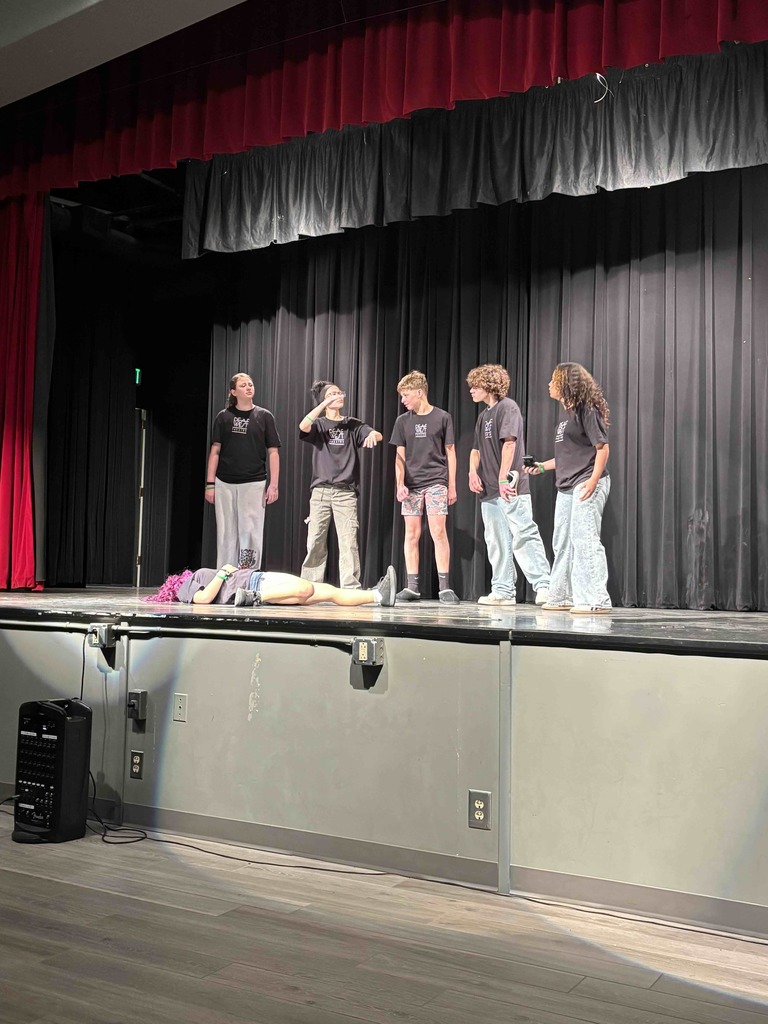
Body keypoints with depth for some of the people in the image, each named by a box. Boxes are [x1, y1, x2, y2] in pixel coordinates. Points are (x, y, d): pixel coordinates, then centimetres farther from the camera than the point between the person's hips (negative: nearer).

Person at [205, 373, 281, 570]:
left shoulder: (264, 416, 6)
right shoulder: (223, 417, 8)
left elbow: (273, 452, 3)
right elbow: (215, 452, 8)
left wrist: (274, 485, -4)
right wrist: (210, 484, 2)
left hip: (253, 483, -1)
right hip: (224, 483, 2)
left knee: (250, 533, -4)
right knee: (226, 534, 5)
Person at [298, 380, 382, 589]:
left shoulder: (353, 425, 12)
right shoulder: (319, 424, 9)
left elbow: (378, 436, -3)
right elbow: (303, 426, -13)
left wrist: (372, 434, -27)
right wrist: (326, 404, -15)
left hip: (345, 492, 0)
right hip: (320, 491, 0)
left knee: (348, 542, -8)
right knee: (315, 542, 1)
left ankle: (350, 588, -10)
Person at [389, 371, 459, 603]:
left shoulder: (442, 418, 3)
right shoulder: (403, 421, 10)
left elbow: (450, 452, 5)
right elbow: (400, 456, 8)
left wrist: (452, 486, 3)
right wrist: (400, 484, -5)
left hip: (436, 482, -3)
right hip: (411, 485, 3)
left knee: (438, 532, -10)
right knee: (412, 534, 2)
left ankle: (444, 587, -7)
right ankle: (412, 587, 7)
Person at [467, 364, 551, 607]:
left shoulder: (507, 407, -6)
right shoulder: (483, 416, 20)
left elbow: (509, 443, -15)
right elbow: (477, 449, 22)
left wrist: (503, 479, -20)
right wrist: (473, 471, 2)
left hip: (511, 488, -9)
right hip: (488, 490, 9)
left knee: (524, 536, -11)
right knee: (496, 542, 9)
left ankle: (544, 586, -9)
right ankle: (503, 591, 13)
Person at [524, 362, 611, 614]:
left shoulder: (586, 409, -9)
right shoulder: (565, 413, 17)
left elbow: (602, 447, -14)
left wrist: (593, 480, -22)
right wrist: (542, 467, 18)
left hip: (587, 484, -10)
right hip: (566, 486, 10)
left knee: (584, 539, -11)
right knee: (562, 543, 12)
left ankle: (596, 600, -8)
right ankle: (562, 597, 21)